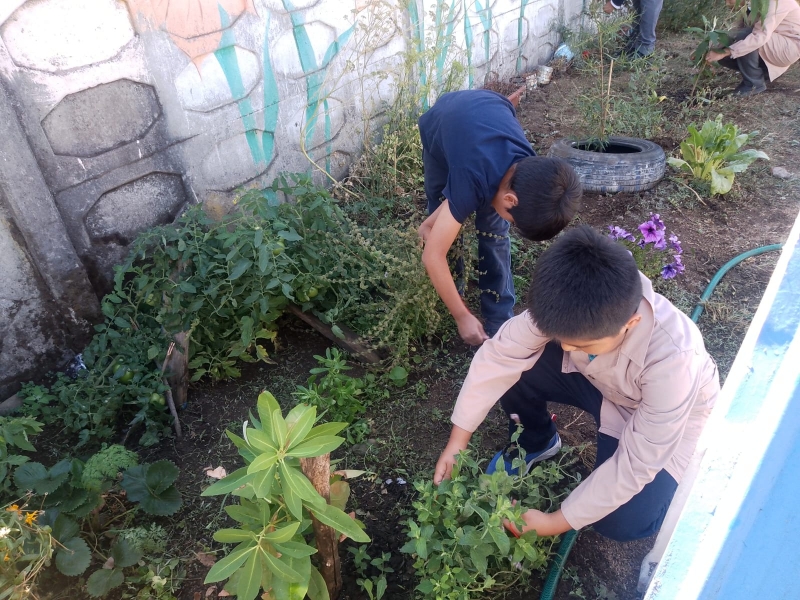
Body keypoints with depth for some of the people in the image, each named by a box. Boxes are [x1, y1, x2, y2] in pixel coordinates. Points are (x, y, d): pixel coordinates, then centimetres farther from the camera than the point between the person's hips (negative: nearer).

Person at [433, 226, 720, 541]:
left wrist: (555, 523, -26)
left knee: (621, 524, -17)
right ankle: (535, 442, 11)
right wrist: (457, 441, -20)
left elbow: (635, 464, -30)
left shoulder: (672, 359, -41)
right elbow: (498, 356, -22)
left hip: (672, 415, -3)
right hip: (601, 378, 4)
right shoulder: (566, 306, -33)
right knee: (516, 365, -20)